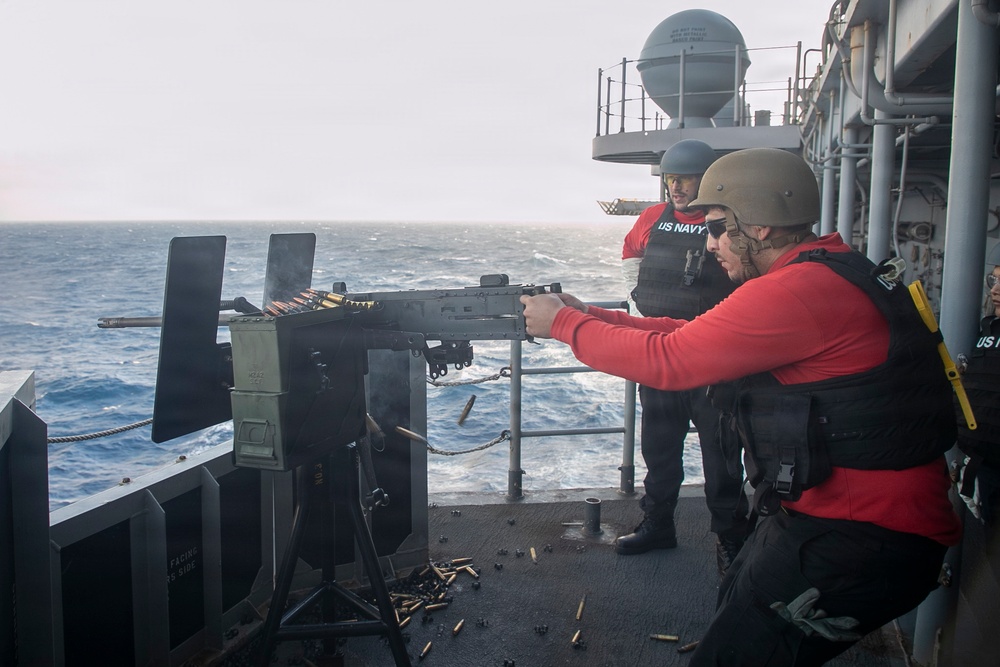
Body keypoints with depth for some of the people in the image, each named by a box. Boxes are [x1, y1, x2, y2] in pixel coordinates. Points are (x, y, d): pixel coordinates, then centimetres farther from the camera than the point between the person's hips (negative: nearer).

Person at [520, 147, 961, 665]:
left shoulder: (800, 291, -23)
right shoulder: (829, 274, 11)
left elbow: (666, 361, -21)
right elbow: (692, 332, 12)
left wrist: (563, 323, -8)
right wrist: (587, 315, 8)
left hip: (860, 541, -10)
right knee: (736, 609, 25)